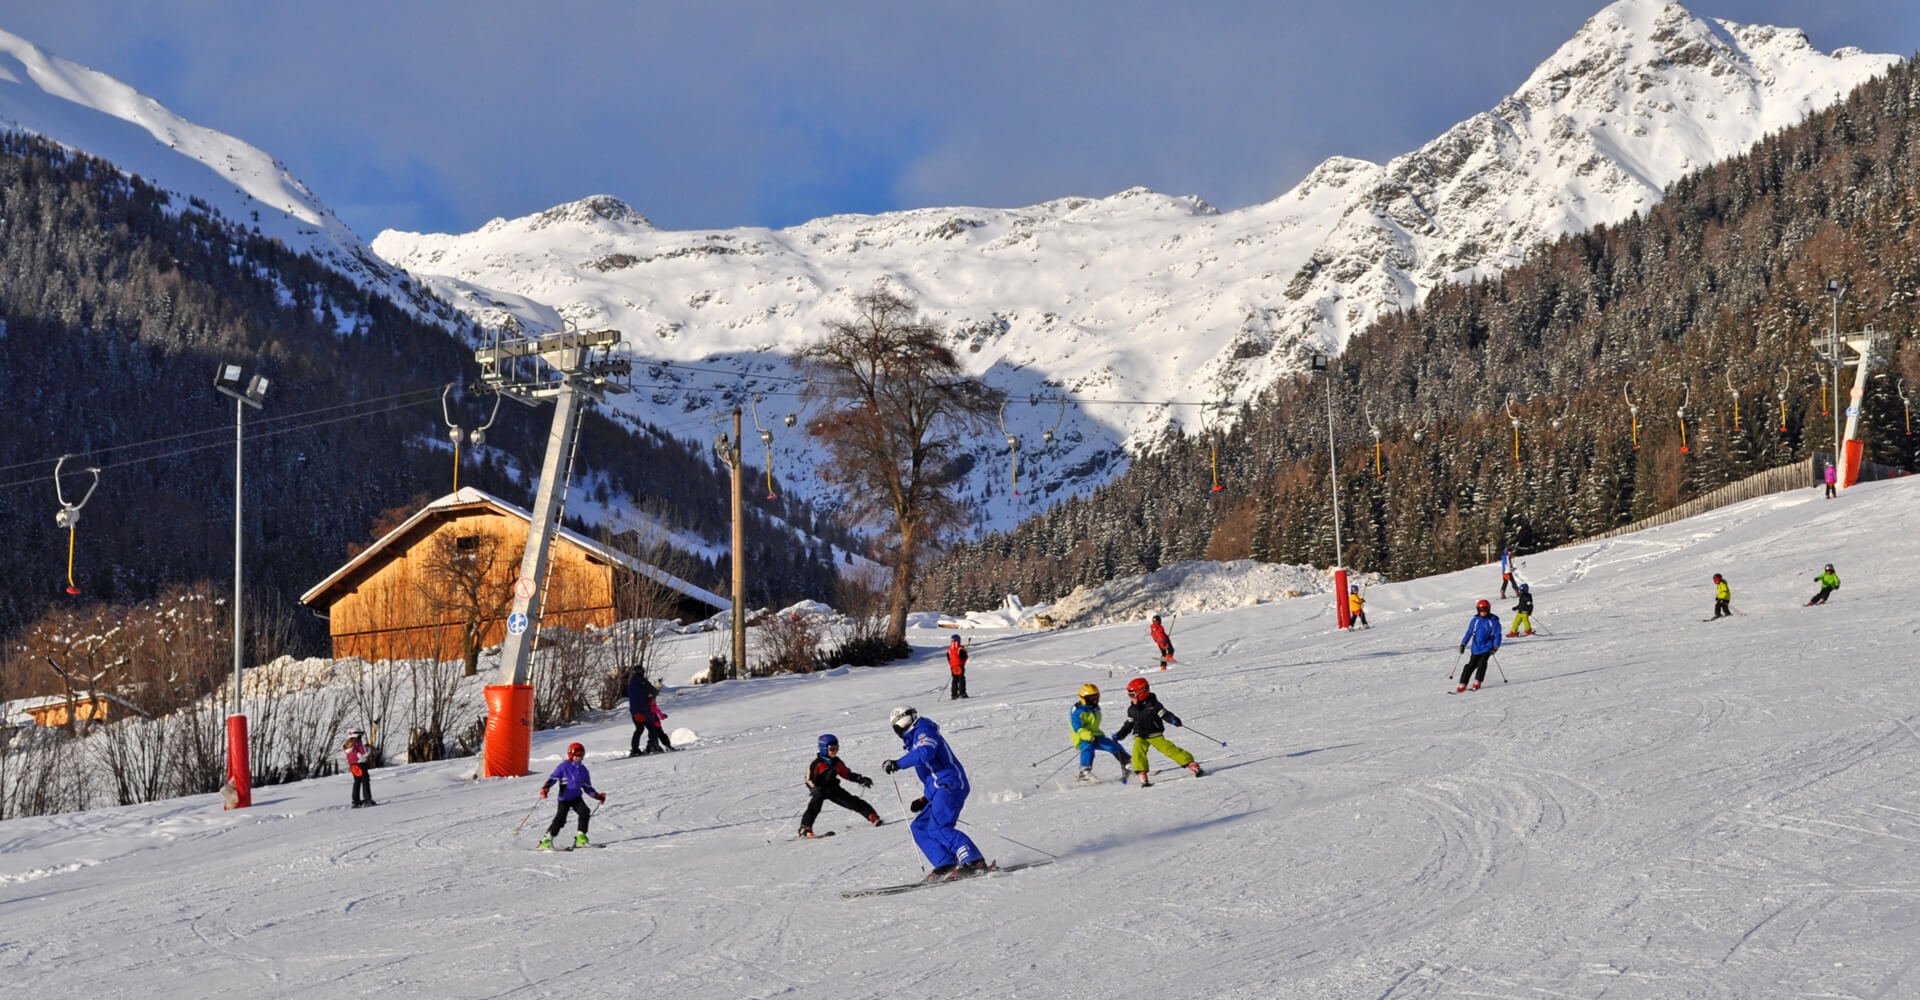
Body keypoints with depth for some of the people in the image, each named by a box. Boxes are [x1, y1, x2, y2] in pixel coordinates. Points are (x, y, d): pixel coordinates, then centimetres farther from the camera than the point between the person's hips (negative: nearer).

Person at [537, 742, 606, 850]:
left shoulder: (583, 770, 9)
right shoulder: (564, 766, -4)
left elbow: (587, 787, 16)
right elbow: (553, 778, -10)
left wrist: (598, 796, 5)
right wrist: (545, 788, -26)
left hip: (577, 797, 4)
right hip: (564, 798, -4)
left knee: (585, 813, -18)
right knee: (560, 818, -16)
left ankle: (580, 838, -6)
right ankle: (546, 840, -6)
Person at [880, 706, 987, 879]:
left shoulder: (924, 731, -1)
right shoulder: (915, 741, 29)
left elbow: (925, 753, -23)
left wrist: (897, 764, -21)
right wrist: (924, 800, 24)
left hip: (950, 786, -11)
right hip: (938, 792, 11)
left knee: (938, 828, -21)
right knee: (920, 827, 7)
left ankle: (975, 862, -28)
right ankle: (946, 864, -3)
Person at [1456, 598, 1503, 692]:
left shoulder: (1493, 621, -4)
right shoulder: (1475, 620, 5)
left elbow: (1497, 635, -4)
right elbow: (1469, 633, 12)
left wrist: (1495, 647, -14)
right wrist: (1463, 644, 9)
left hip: (1487, 647, -3)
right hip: (1476, 647, 3)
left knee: (1482, 663, -19)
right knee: (1471, 665, -1)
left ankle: (1477, 683, -13)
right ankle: (1462, 685, 1)